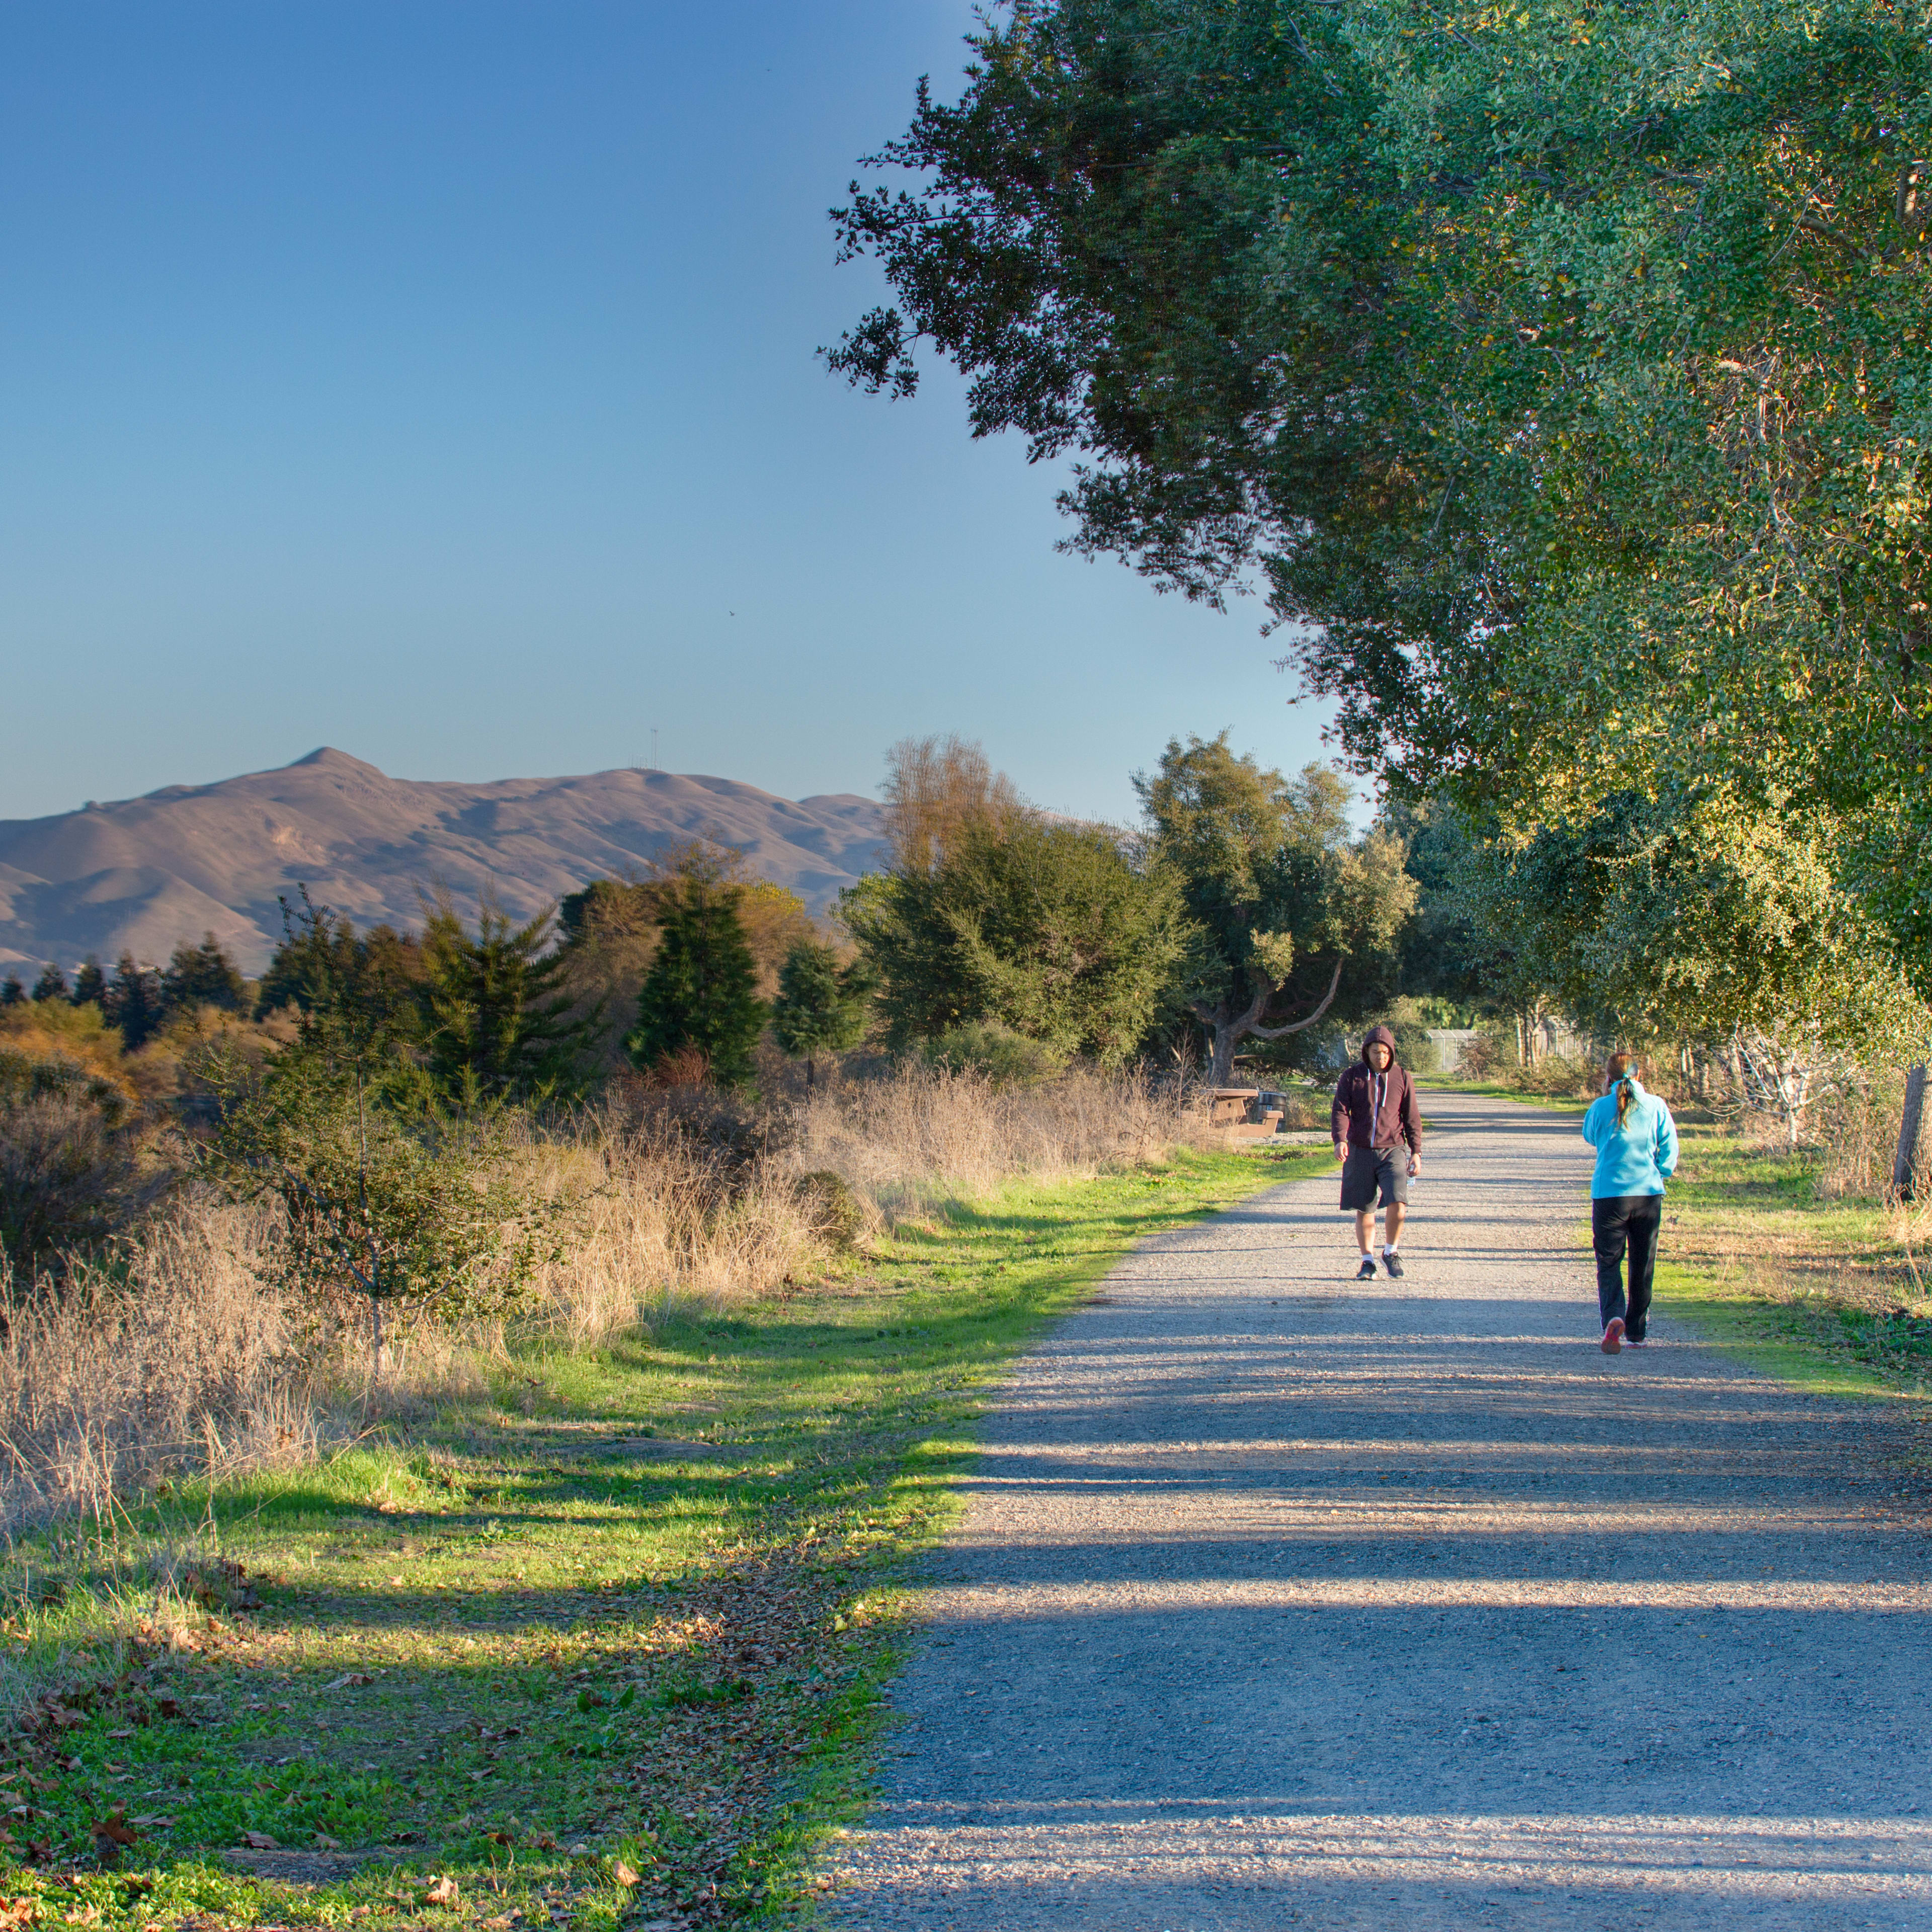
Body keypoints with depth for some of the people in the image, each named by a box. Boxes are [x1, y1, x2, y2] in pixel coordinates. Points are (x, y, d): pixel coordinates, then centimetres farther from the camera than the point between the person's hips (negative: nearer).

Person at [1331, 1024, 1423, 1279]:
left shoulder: (1402, 1079, 6)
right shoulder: (1352, 1077, 4)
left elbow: (1412, 1119, 11)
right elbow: (1340, 1111, -3)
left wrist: (1416, 1152, 5)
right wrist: (1340, 1140, -21)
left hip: (1392, 1151, -1)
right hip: (1360, 1152, 1)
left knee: (1398, 1203, -17)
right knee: (1364, 1210, 4)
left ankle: (1391, 1252, 4)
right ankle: (1368, 1261, 16)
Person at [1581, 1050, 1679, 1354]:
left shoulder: (1601, 1108, -4)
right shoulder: (1656, 1107, -1)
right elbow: (1669, 1151, 0)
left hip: (1609, 1194, -2)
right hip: (1649, 1193, 2)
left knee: (1608, 1263, 2)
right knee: (1643, 1266, 14)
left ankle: (1614, 1318, -24)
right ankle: (1636, 1333, 20)